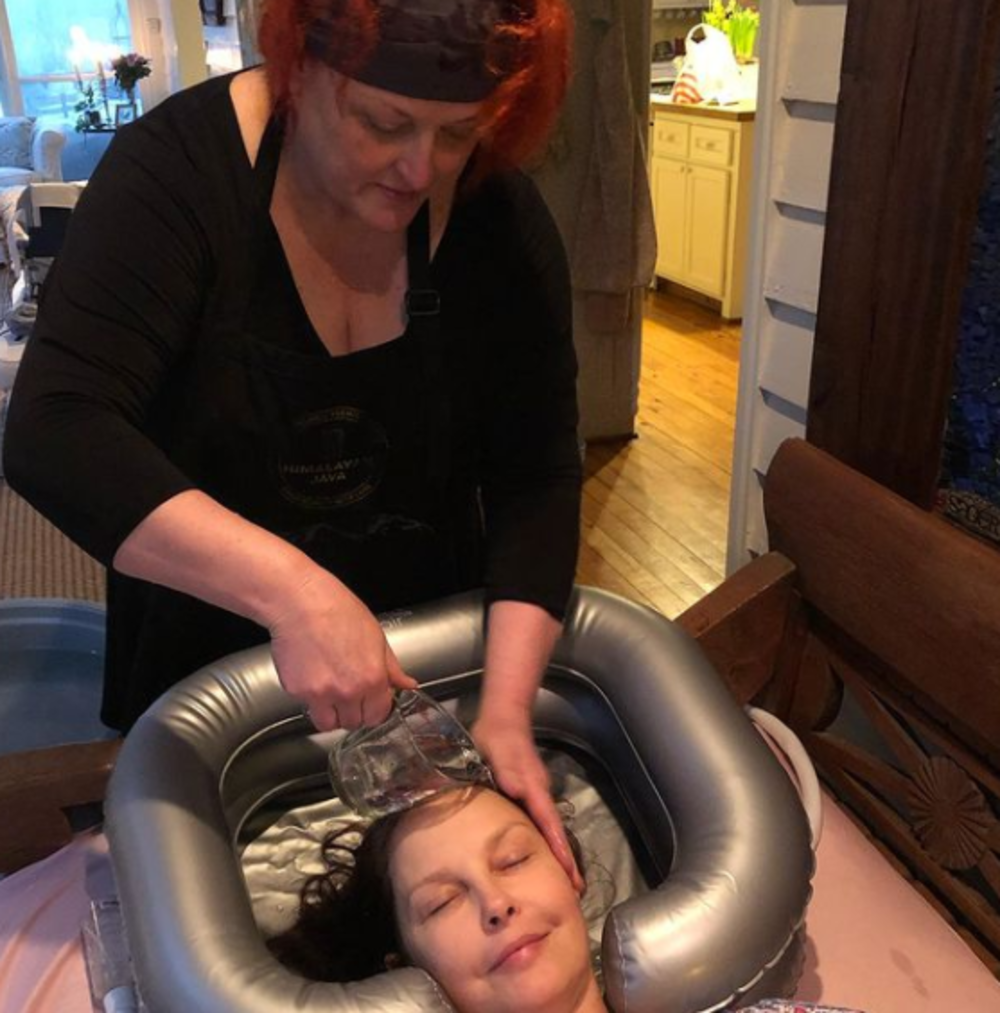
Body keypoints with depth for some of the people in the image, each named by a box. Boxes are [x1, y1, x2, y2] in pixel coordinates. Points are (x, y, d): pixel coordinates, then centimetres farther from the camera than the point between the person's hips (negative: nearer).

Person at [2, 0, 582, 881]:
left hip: (430, 655, 2)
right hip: (206, 667, -1)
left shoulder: (501, 218, -14)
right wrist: (292, 590, -44)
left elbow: (536, 477, -16)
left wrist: (506, 709, -27)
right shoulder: (178, 170, -22)